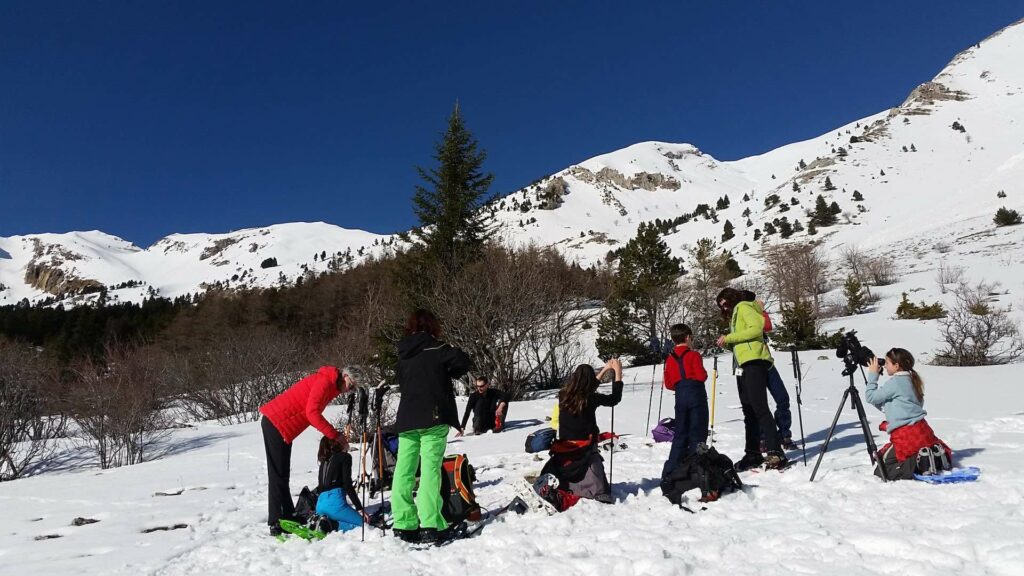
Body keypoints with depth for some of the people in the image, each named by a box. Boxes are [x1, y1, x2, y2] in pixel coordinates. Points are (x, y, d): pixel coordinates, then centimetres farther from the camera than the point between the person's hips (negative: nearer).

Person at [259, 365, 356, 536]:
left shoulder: (330, 387, 14)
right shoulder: (325, 381, -15)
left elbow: (314, 414, 13)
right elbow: (312, 413, -24)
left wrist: (335, 437, 4)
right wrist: (335, 434, -21)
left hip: (281, 426, 10)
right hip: (276, 423, -10)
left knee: (283, 473, 13)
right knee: (278, 474, -8)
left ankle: (288, 516, 19)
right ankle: (276, 523, -5)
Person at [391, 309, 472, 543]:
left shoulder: (403, 354, 15)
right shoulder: (435, 349, -3)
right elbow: (462, 361, -14)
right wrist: (448, 373, 5)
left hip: (406, 419, 6)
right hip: (433, 419, -6)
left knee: (404, 470, 6)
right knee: (430, 469, -8)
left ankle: (404, 524, 8)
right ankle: (430, 525, -11)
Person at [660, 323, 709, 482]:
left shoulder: (670, 359, 11)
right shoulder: (694, 355, -5)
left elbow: (668, 383, 10)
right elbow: (701, 375, -14)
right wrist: (705, 374, 7)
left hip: (680, 396, 5)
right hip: (696, 394, -5)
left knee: (680, 433, 11)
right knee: (697, 433, 2)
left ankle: (671, 470, 9)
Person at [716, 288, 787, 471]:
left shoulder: (743, 307, 3)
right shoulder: (735, 315, 30)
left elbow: (756, 328, -14)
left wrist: (729, 337, -11)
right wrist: (727, 341, 5)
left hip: (754, 361, -10)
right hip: (743, 365, 10)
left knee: (759, 407, -16)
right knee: (749, 411, 9)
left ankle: (776, 453, -18)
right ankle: (753, 454, 13)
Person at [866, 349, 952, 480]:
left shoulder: (895, 382, -11)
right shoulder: (910, 380, 16)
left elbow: (870, 397, -3)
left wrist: (872, 375, 2)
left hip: (906, 435, -9)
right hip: (922, 430, 9)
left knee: (880, 471, -5)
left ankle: (918, 463, -19)